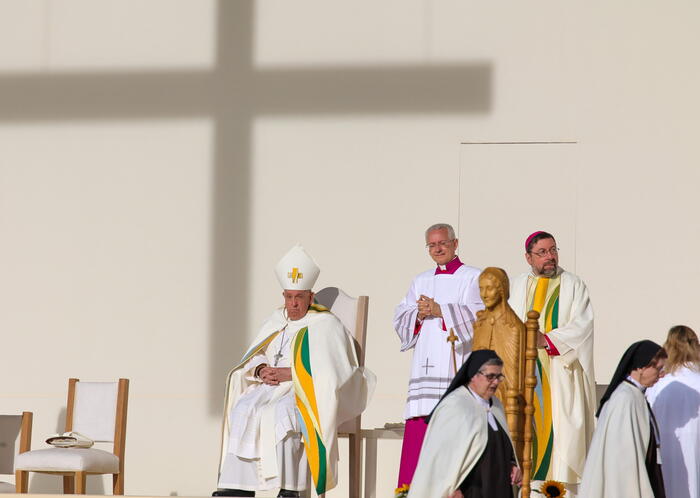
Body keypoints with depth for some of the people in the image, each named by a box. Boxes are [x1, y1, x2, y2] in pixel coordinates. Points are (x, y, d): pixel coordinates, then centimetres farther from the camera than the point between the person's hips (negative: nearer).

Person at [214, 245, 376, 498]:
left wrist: (289, 373, -19)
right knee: (243, 409, -23)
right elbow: (253, 357, 16)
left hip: (310, 393, -6)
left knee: (283, 413, -36)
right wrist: (261, 370, -8)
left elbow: (329, 370, -15)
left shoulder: (325, 325, -4)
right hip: (273, 388, 6)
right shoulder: (276, 322, 17)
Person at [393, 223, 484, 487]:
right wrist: (419, 315, -6)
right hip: (426, 364, 5)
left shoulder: (474, 278, 6)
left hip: (458, 365, -4)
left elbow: (478, 314, -8)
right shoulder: (421, 282, 22)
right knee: (419, 429, -3)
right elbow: (400, 319, 15)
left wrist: (440, 311, -12)